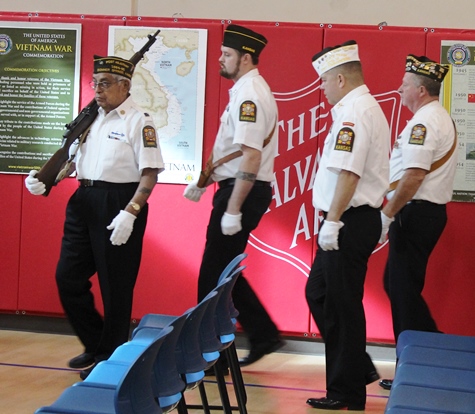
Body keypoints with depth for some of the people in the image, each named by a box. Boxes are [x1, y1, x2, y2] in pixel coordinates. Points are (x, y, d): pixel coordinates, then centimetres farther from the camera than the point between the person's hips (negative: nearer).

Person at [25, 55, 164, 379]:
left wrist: (129, 213, -22)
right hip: (84, 203, 8)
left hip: (118, 206, -8)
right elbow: (72, 158, 20)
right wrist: (44, 179, 3)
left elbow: (150, 174, -14)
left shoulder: (138, 122, -9)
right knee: (68, 278, 9)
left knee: (115, 286, 2)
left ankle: (112, 358, 15)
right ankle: (95, 346, 26)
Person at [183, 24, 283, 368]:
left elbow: (251, 157, -25)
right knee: (223, 273, 15)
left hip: (244, 192, -10)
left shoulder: (250, 95, -18)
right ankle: (264, 335, 21)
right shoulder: (247, 91, 14)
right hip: (238, 188, 10)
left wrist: (233, 210, -25)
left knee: (215, 275, -2)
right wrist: (203, 182, 19)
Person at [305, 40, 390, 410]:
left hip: (350, 223, -11)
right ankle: (358, 369, 23)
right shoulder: (369, 108, 17)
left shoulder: (354, 113, -16)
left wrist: (332, 221, -22)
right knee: (319, 293, 18)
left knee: (342, 306, -2)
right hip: (359, 219, 11)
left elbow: (348, 172, -26)